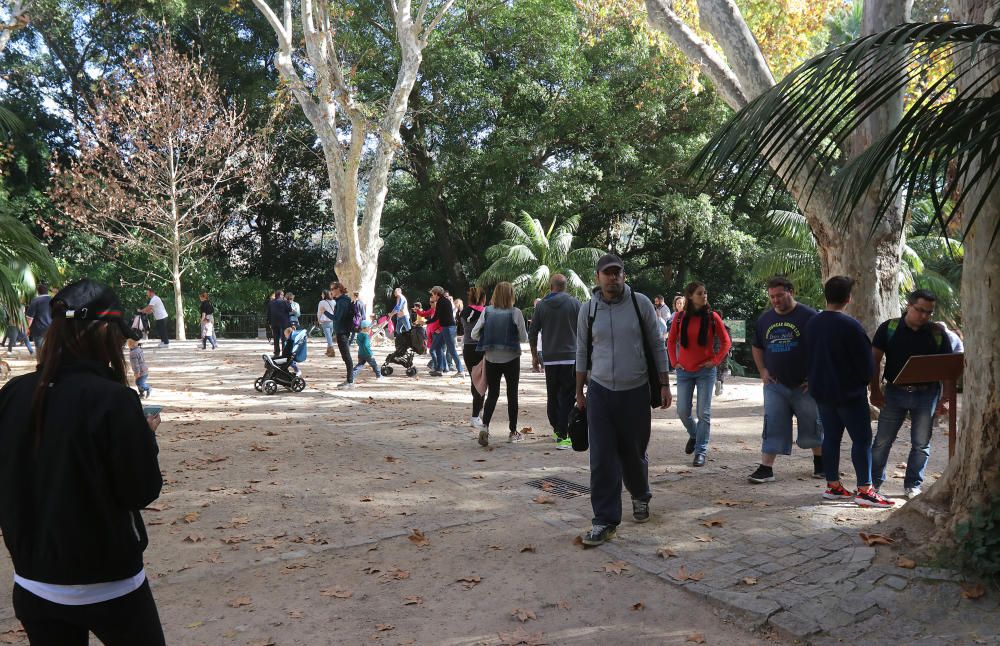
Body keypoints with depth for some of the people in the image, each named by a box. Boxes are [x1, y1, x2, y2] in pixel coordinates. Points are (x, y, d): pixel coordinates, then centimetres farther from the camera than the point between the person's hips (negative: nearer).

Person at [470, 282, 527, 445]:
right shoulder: (515, 313, -11)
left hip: (491, 359, 2)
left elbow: (474, 334, -3)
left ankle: (484, 426, -8)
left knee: (492, 393, 11)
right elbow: (524, 337, -6)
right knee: (512, 394, 10)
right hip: (511, 358, -2)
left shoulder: (487, 311, -5)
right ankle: (513, 432, 17)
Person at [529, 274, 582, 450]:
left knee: (552, 395, 16)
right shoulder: (574, 303, -2)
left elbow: (532, 333, 7)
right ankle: (563, 436, -7)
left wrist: (534, 355, 17)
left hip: (549, 358, 3)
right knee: (567, 396, -3)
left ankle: (556, 428, 26)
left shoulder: (541, 305, 5)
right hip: (570, 356, -3)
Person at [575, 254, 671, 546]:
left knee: (634, 453, 12)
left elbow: (657, 346, 3)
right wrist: (579, 391, 10)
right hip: (600, 392, 1)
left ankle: (640, 496, 42)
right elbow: (582, 353, 10)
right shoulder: (588, 310, 2)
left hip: (635, 391, -1)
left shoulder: (640, 304, -2)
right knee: (602, 459, -2)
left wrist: (664, 385, 1)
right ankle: (605, 520, 7)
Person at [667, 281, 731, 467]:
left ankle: (701, 451, 8)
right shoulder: (680, 317, 1)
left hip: (706, 371, -2)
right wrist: (674, 361, 4)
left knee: (704, 413, -3)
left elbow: (726, 342, 2)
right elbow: (671, 341, 12)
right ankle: (694, 435, 34)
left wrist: (715, 361, -6)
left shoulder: (712, 317, -4)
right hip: (684, 371, 2)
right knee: (683, 412, 4)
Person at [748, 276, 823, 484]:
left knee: (812, 426, 10)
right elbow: (756, 347, 21)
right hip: (775, 384, 3)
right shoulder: (765, 319, 8)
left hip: (804, 385, -3)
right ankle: (766, 469, 2)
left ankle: (820, 464, 30)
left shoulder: (809, 316, -7)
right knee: (772, 426, 0)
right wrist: (763, 371, 9)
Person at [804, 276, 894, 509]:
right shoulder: (850, 326, -18)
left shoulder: (812, 324, 3)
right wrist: (866, 379, 8)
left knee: (831, 437, 12)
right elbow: (866, 361, -11)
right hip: (850, 393, -7)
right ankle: (865, 490, 0)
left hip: (821, 391, 7)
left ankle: (833, 485, 16)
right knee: (861, 439, 0)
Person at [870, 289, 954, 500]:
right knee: (882, 440, 5)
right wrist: (875, 391, -7)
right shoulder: (889, 328, -3)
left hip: (926, 394, 1)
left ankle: (913, 485, 21)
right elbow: (875, 359, -2)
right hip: (894, 393, -1)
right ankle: (873, 481, 19)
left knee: (921, 443, 9)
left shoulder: (938, 333, 2)